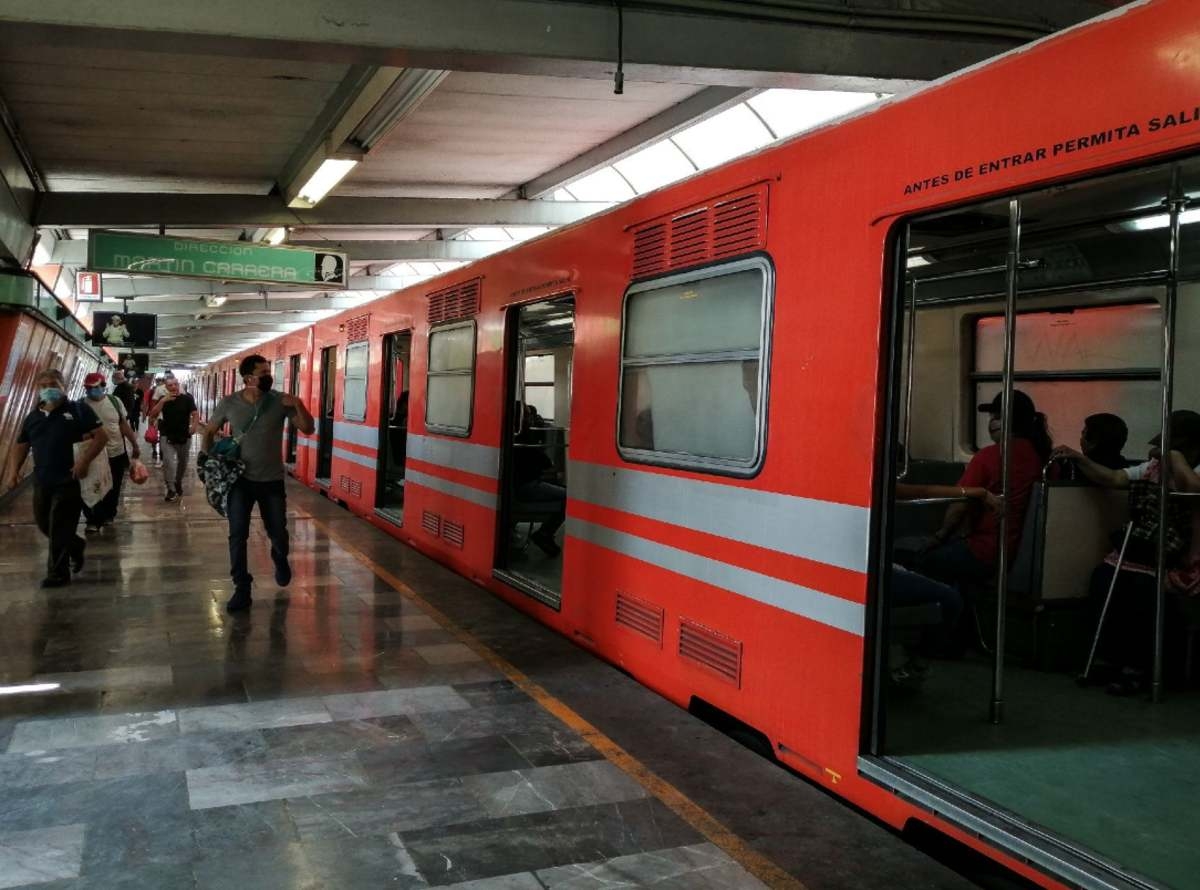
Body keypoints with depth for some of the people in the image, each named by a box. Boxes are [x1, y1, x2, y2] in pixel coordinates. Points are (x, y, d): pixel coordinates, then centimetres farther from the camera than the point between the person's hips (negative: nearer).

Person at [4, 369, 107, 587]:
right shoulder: (33, 417, 13)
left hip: (68, 481, -6)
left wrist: (85, 461, -21)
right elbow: (21, 446, 20)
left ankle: (58, 573, 8)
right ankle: (76, 546, 41)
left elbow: (102, 436, -10)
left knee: (59, 529, -3)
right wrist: (13, 470, 4)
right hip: (42, 482, 7)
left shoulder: (77, 410, -5)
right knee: (44, 523, 16)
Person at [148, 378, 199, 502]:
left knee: (182, 463, 18)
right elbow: (152, 415, -11)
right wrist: (163, 401, -22)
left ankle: (178, 484, 42)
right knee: (168, 462, -16)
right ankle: (171, 490, -11)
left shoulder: (187, 398, -6)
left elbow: (195, 414, -9)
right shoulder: (163, 399, -1)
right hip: (167, 436, -1)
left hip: (184, 436, 1)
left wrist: (194, 426, -29)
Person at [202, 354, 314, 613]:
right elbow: (210, 431, 8)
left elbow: (308, 429, -10)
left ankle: (280, 560, 45)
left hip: (272, 480, 0)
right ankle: (242, 589, 7)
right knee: (237, 535, -3)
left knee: (277, 532, 11)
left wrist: (298, 405, -26)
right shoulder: (229, 403, -6)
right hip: (240, 479, 0)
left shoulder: (280, 402, -9)